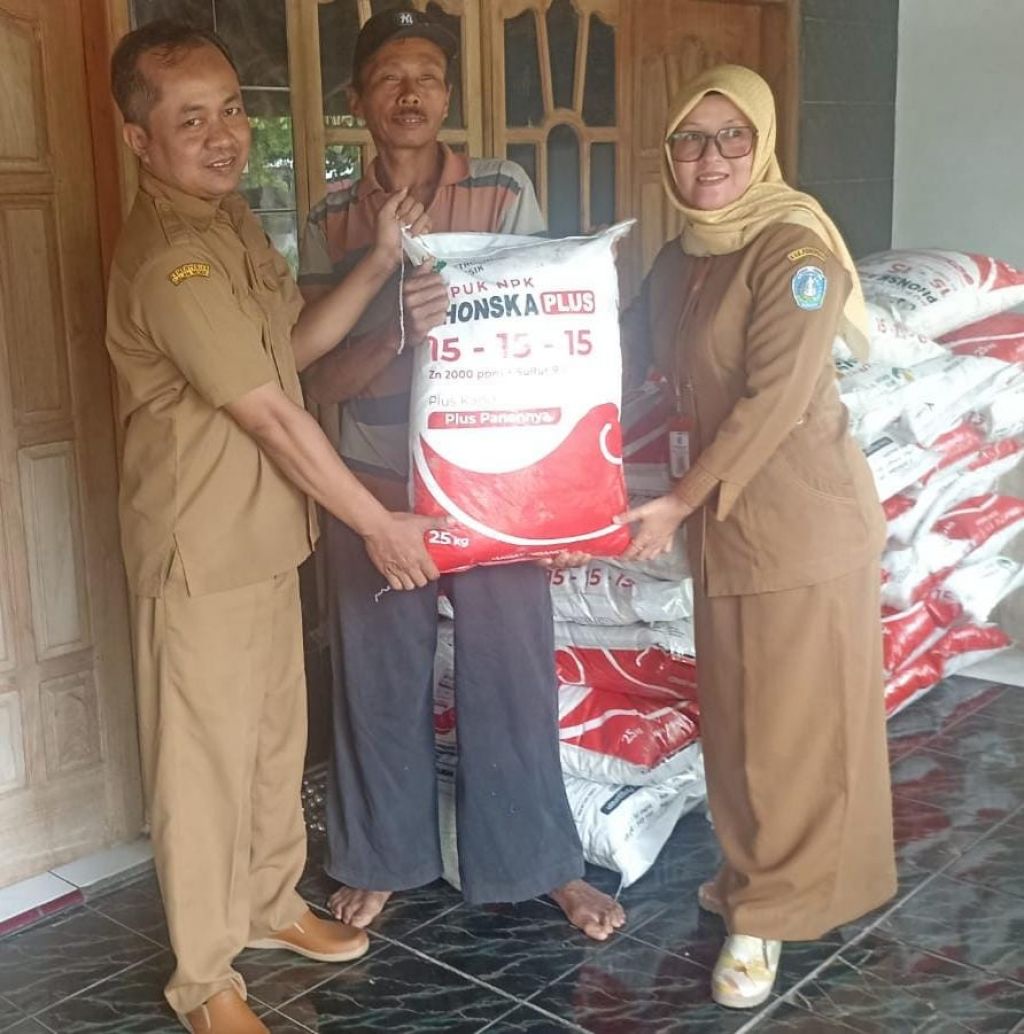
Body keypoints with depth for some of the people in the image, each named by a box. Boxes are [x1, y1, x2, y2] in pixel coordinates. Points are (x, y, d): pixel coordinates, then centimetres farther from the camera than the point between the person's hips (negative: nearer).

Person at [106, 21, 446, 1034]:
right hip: (200, 552, -9)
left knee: (276, 733, 21)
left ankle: (271, 903, 41)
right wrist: (378, 523, -14)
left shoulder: (232, 218, 7)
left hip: (267, 534, 9)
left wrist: (378, 265, 2)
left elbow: (292, 345, 14)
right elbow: (272, 417, -22)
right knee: (205, 758, 4)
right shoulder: (169, 258, -24)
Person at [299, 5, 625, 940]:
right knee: (379, 679, 12)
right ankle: (382, 857, 32)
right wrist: (398, 327, -25)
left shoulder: (506, 194, -2)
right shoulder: (332, 223, 1)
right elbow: (321, 380, -8)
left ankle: (546, 862, 26)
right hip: (375, 487, 2)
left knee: (512, 675, 7)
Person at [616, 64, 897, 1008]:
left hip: (801, 513, -7)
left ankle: (768, 911, 16)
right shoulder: (679, 260, 9)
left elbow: (774, 400, -20)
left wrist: (678, 503, -18)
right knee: (734, 709, 16)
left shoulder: (794, 249, -15)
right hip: (723, 513, 7)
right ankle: (754, 873, 34)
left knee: (795, 716, 3)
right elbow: (626, 359, 16)